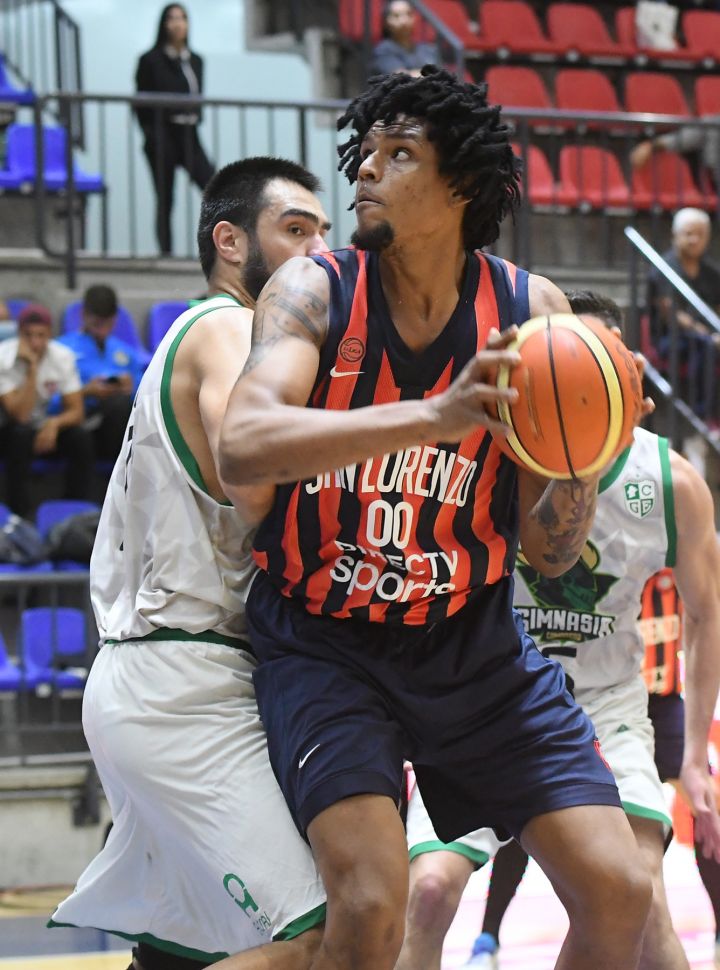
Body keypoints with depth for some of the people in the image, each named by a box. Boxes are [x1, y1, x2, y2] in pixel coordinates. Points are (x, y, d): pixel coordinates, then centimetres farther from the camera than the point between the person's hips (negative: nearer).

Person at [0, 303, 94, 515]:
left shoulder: (62, 356, -12)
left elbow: (76, 411, -9)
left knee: (81, 438, -23)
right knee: (21, 435, -36)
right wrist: (32, 369, -35)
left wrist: (54, 423, -30)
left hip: (42, 428, 4)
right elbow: (20, 415, -30)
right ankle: (19, 513, -30)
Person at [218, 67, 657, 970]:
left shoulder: (530, 310, -6)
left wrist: (579, 467, -24)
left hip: (472, 646, 3)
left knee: (619, 894, -3)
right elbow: (242, 447, -33)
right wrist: (433, 417, -43)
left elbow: (548, 551, -1)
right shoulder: (315, 292, -13)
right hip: (323, 646, -3)